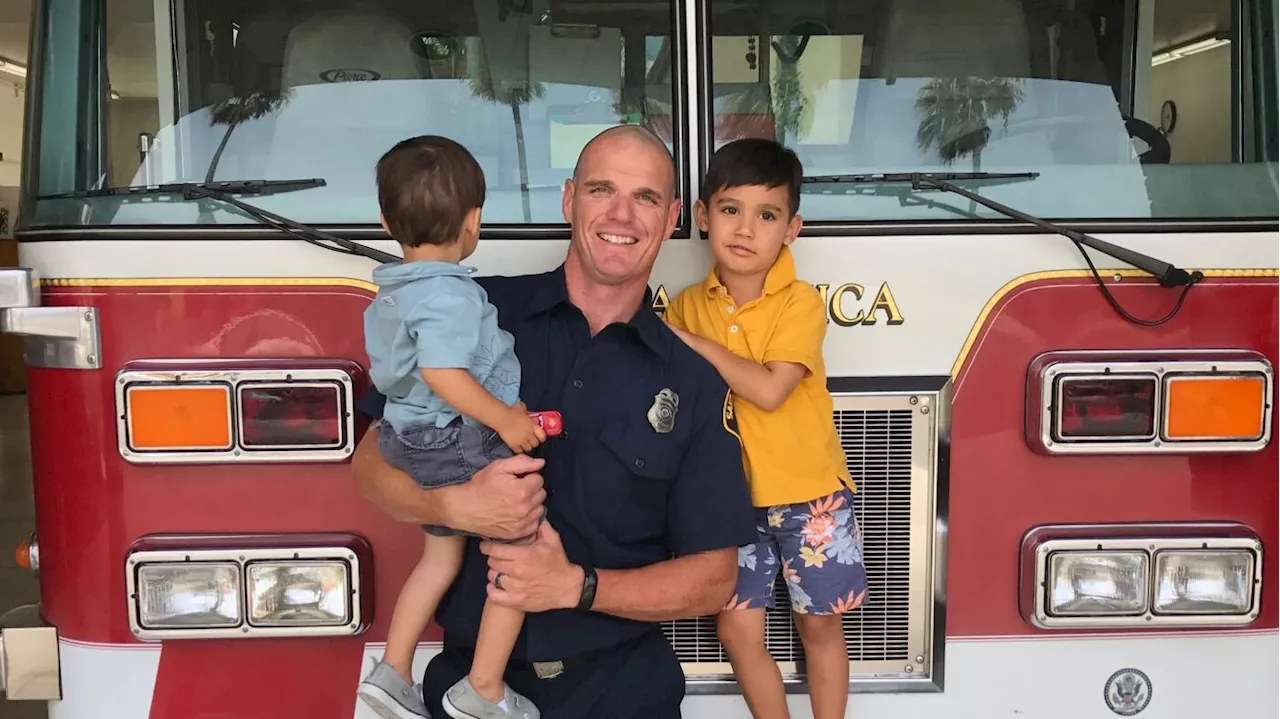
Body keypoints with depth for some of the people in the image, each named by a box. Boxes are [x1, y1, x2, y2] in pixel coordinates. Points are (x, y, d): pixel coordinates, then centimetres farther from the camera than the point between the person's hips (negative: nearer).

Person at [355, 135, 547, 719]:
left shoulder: (393, 293, 11)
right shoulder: (449, 293, -21)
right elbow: (442, 372, -31)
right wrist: (504, 418, -26)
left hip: (421, 445, 10)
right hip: (462, 445, -10)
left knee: (441, 555, 23)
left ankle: (392, 671, 28)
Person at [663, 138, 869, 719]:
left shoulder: (801, 303, -14)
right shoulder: (687, 304, 0)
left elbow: (769, 390, -26)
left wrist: (693, 342, -22)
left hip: (808, 496, -3)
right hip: (732, 497, 3)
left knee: (819, 622, 11)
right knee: (736, 628, 6)